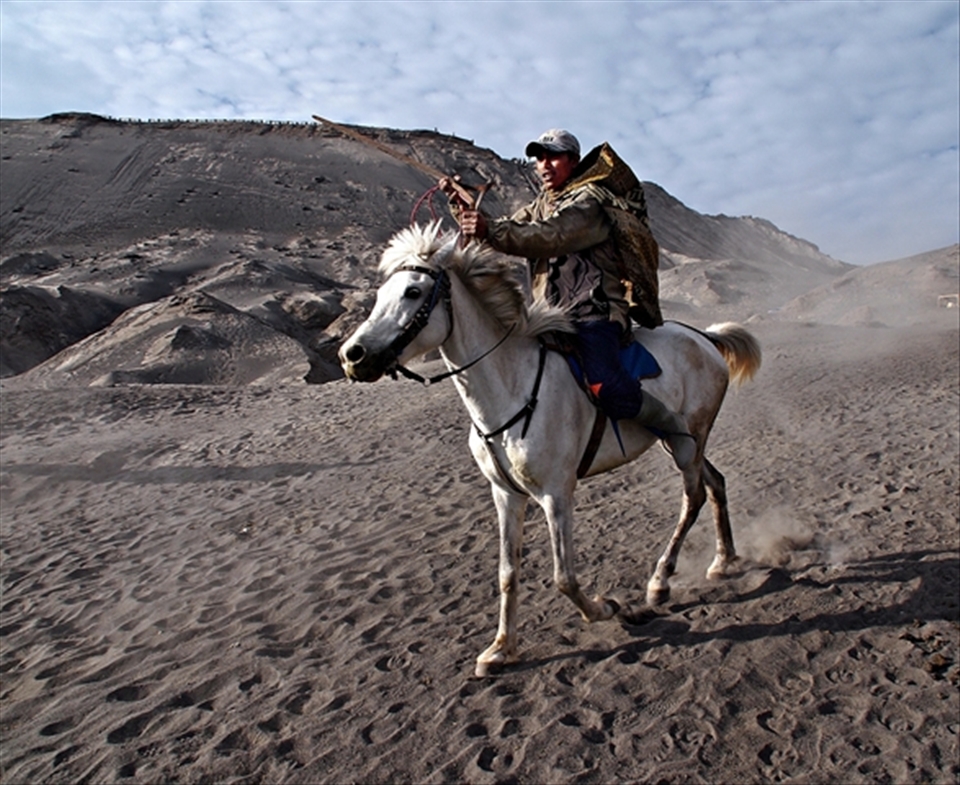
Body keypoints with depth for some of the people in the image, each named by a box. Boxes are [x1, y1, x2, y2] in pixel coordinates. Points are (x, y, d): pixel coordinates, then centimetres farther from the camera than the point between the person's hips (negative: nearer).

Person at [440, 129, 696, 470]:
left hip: (594, 311, -8)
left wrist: (491, 230, -35)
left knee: (609, 391, -28)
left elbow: (549, 238, -22)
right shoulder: (539, 206, 22)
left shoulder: (586, 202, -5)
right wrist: (461, 205, -3)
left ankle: (671, 426, -1)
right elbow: (506, 231, 13)